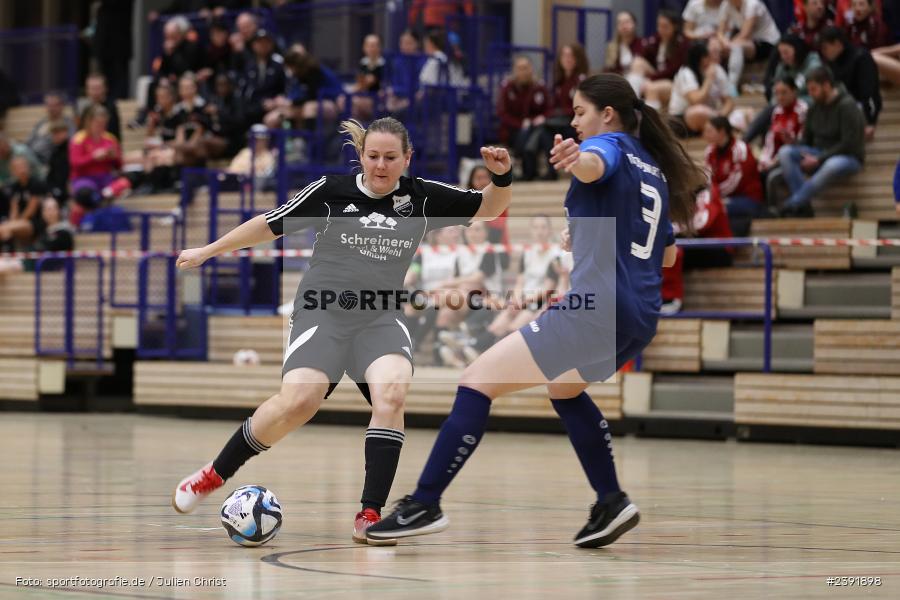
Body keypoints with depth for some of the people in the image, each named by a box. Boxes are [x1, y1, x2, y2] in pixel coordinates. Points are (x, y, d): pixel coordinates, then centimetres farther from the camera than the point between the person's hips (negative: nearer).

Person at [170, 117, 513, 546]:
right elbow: (270, 225, 9)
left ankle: (370, 517, -27)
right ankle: (215, 475, -3)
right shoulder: (331, 191, -2)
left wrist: (501, 176, -10)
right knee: (298, 401, -24)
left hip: (381, 319, 2)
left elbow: (489, 208, 12)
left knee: (392, 390, -28)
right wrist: (208, 251, 14)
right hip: (323, 313, -2)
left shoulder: (423, 197, 4)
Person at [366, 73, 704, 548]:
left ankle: (425, 505, -16)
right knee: (565, 388, 35)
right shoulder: (654, 170, 22)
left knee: (478, 381, -8)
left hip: (596, 310, -9)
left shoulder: (610, 144, -2)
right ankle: (612, 503, 26)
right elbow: (667, 256, 32)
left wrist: (573, 160, -53)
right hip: (640, 318, 9)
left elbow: (593, 165, -30)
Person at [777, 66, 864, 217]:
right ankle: (804, 206, -28)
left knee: (833, 165, -42)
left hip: (849, 157, -7)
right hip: (819, 155, 7)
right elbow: (806, 140, 15)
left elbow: (849, 145, -18)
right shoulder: (814, 108, 9)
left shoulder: (847, 106, -12)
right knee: (784, 152, -17)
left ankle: (791, 205, -37)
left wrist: (818, 159, -19)